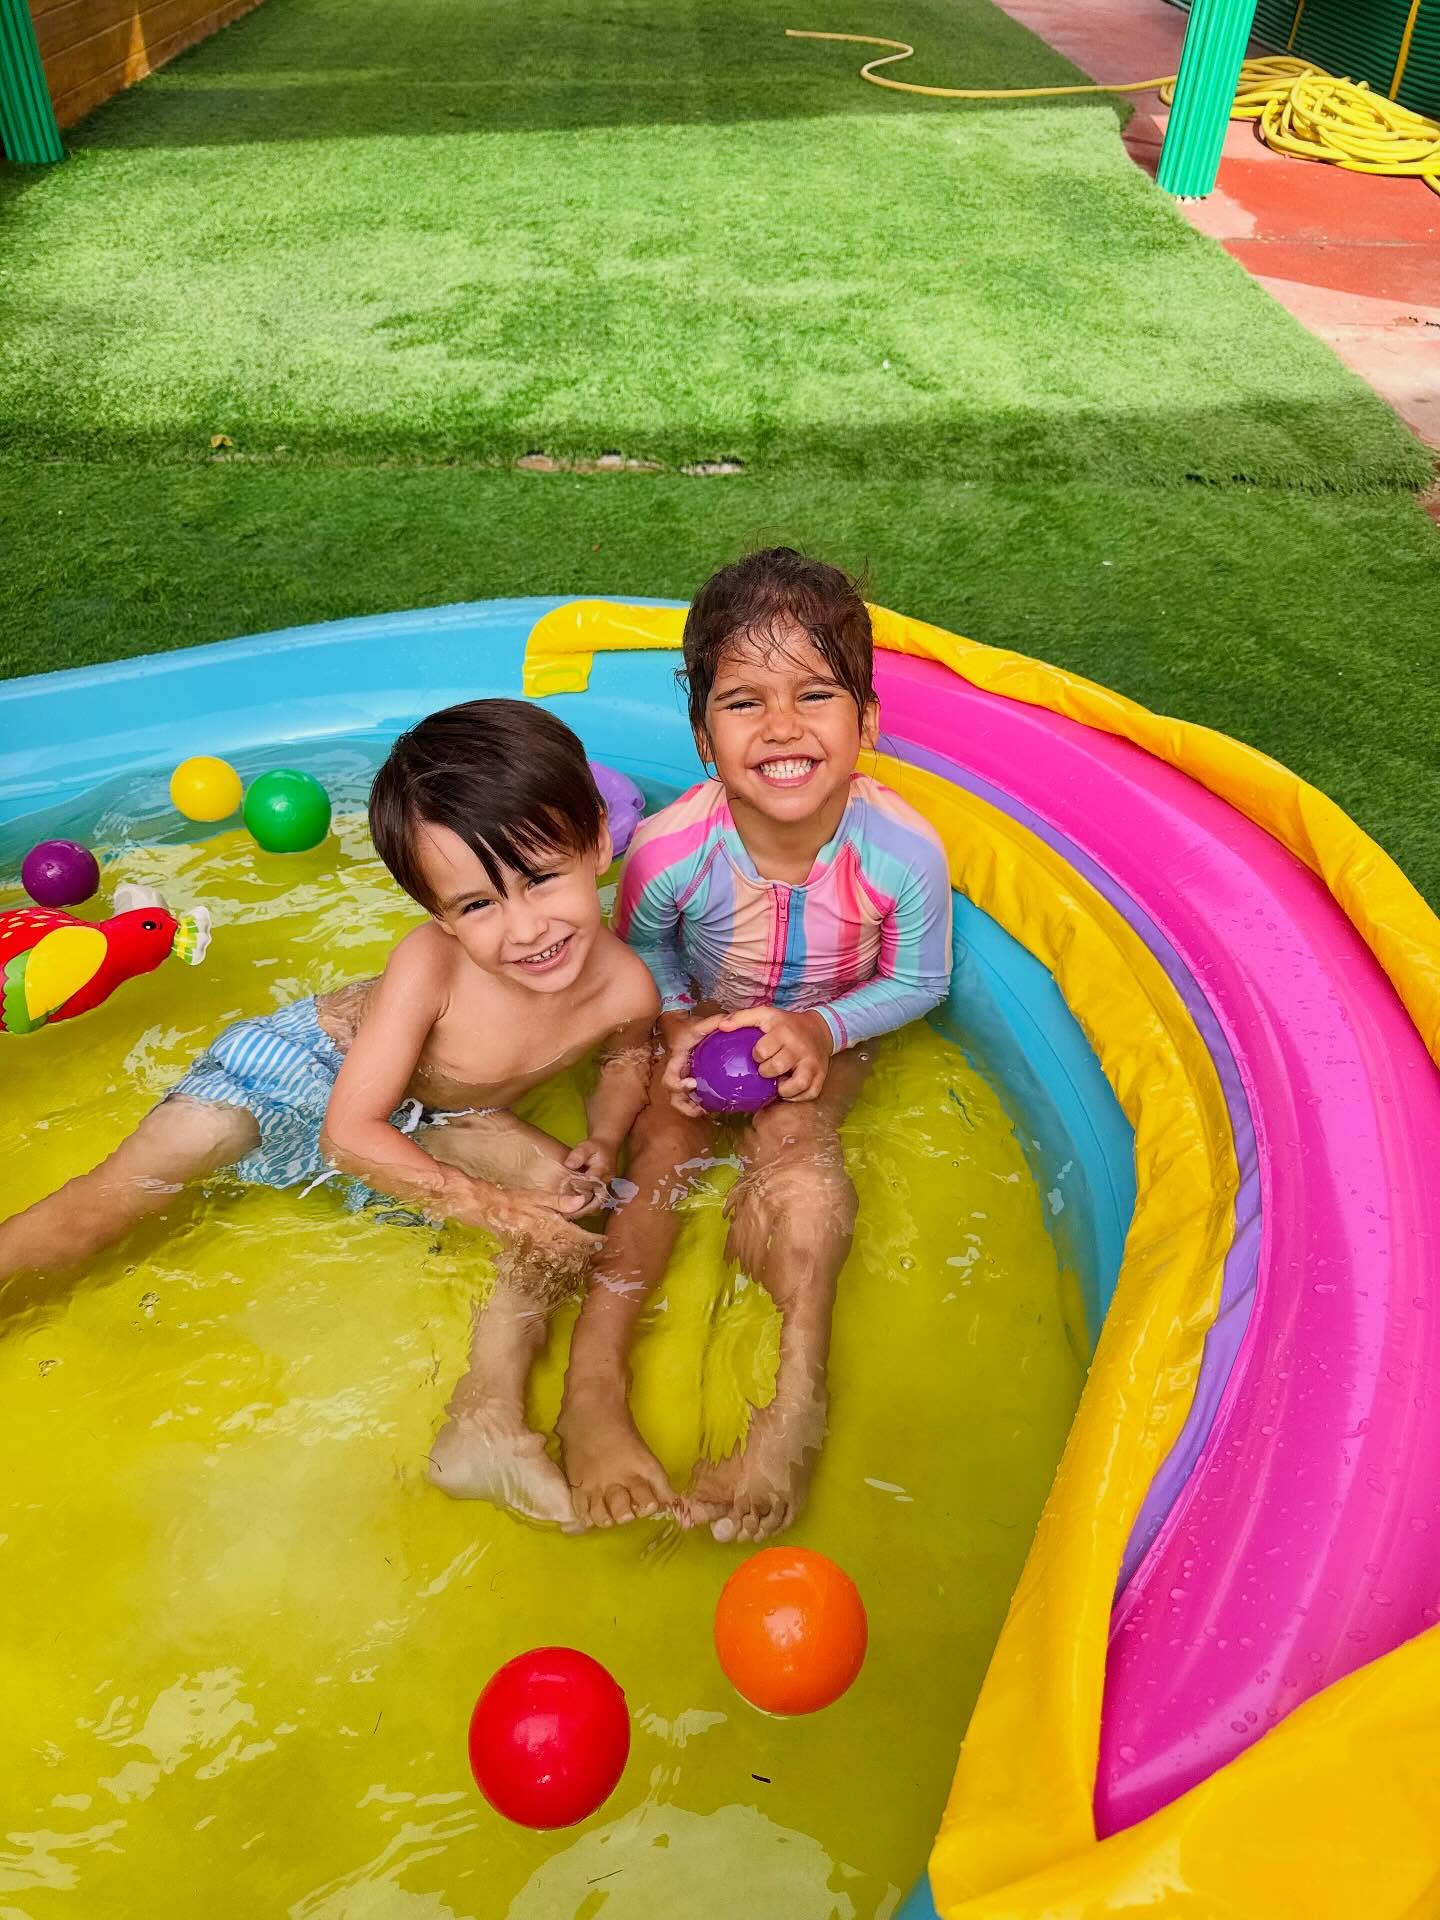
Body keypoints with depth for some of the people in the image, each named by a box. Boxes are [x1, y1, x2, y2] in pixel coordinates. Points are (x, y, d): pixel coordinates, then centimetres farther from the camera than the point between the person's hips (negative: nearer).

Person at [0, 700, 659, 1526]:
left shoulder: (627, 987, -27)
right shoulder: (429, 965, -38)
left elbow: (627, 1055, 2)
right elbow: (350, 1132, -33)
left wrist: (604, 1141, -18)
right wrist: (495, 1207, -35)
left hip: (427, 1121, 3)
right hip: (310, 1066, -3)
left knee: (572, 1196, -18)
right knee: (125, 1190, -16)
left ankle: (487, 1419, -20)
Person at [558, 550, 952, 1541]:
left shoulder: (903, 849, -30)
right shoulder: (670, 847, -30)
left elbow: (918, 983, -11)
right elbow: (641, 950, -4)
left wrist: (821, 1029, -25)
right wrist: (678, 1024, -22)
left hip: (825, 1033, -1)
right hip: (698, 1020, 1)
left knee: (795, 1136, -26)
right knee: (664, 1138, -21)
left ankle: (798, 1395, -31)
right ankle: (594, 1381, -24)